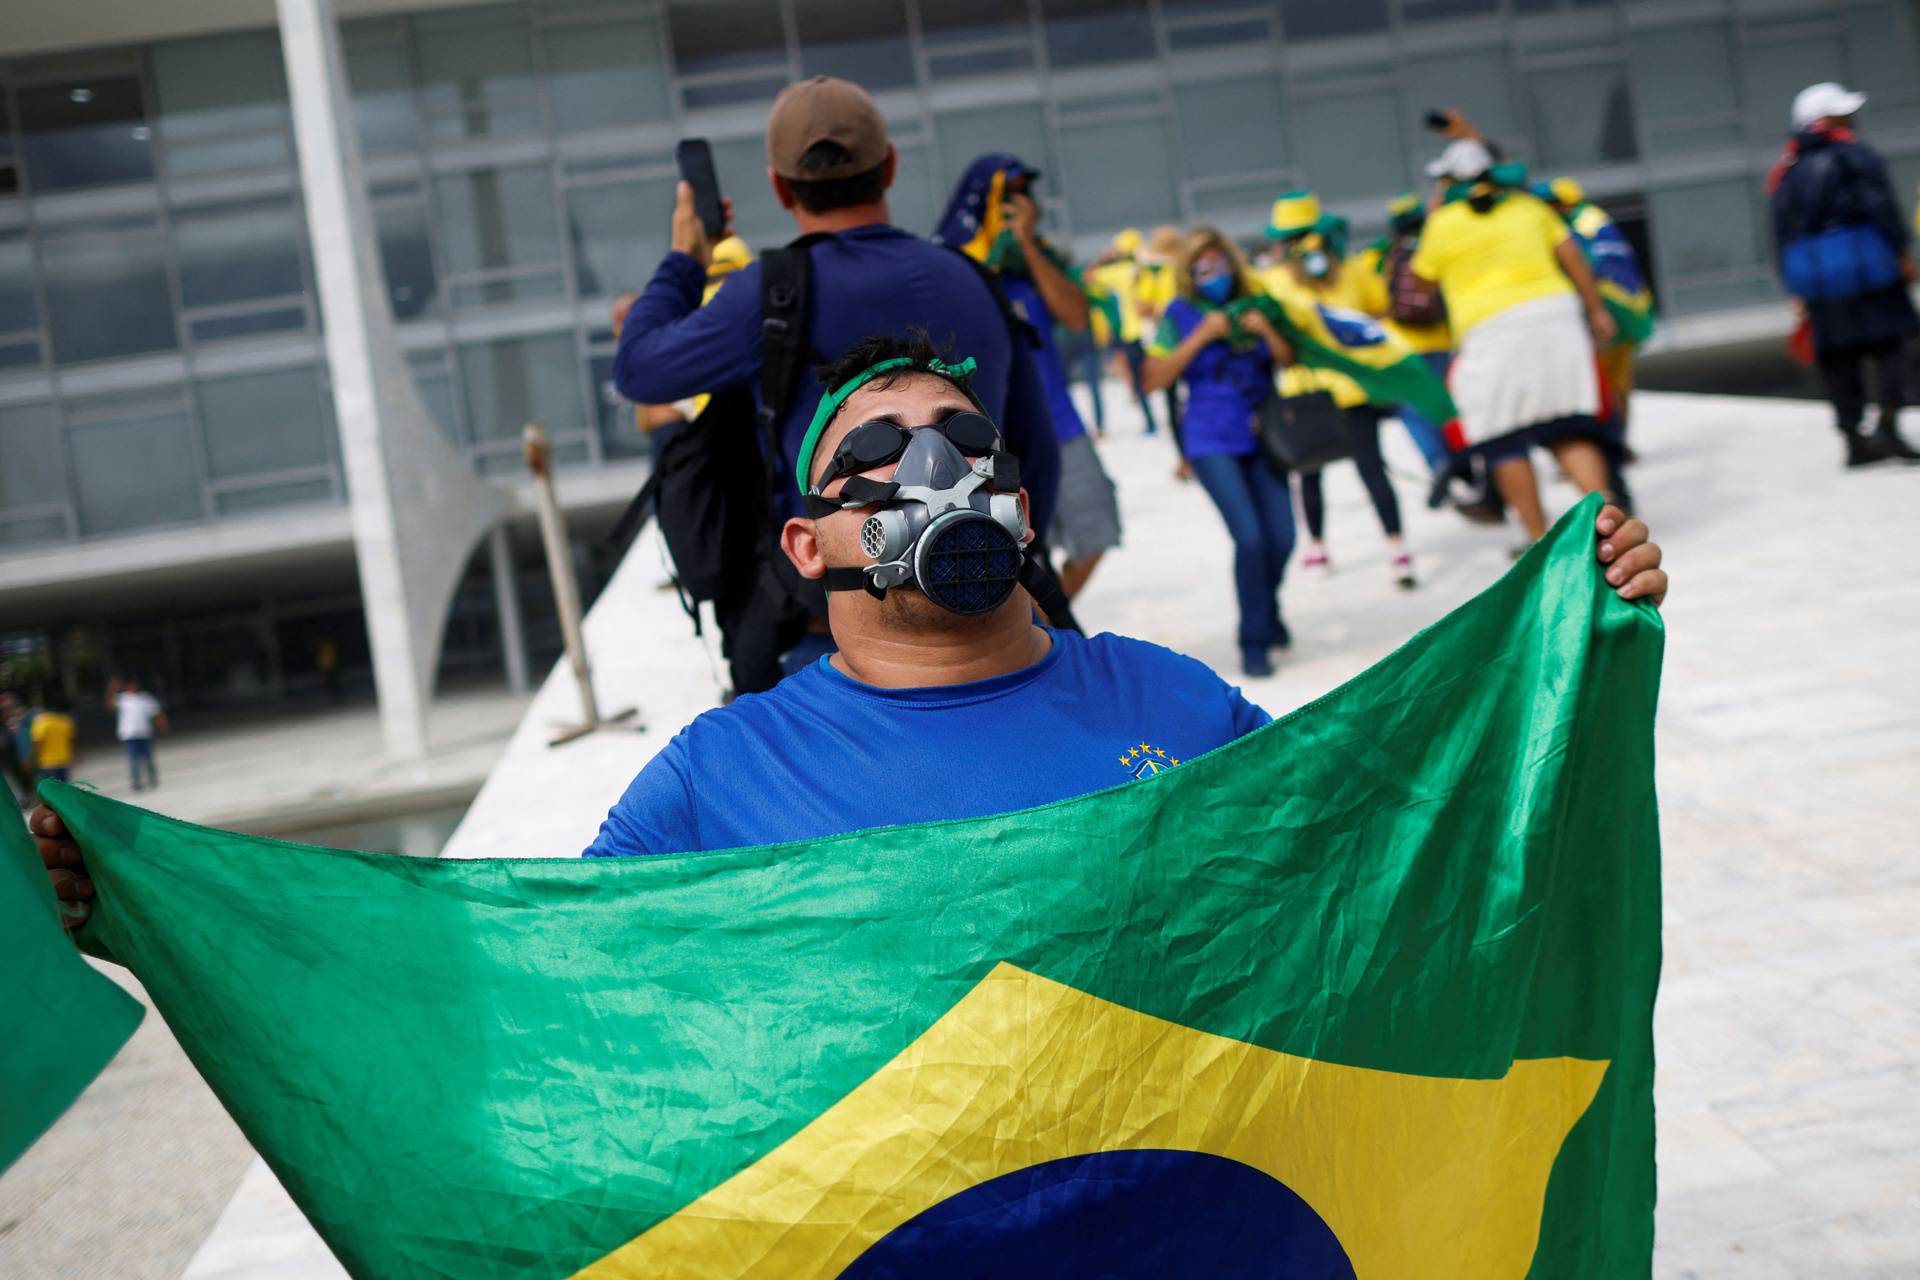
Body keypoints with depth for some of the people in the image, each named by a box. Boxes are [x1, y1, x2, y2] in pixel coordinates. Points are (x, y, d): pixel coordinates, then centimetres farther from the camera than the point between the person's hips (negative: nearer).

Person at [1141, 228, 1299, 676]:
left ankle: (1267, 610, 32)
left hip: (1260, 435, 3)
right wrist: (1202, 336, -16)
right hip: (1211, 442, -3)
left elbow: (1290, 362, 6)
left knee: (1281, 536, 0)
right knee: (1249, 536, -15)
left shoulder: (1253, 304, 5)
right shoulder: (1180, 314, -3)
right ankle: (1255, 641, 1)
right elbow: (1154, 379, -10)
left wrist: (1267, 332, -13)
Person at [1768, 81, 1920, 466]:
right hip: (1864, 261, -5)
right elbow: (1882, 207, -11)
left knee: (1838, 359, 8)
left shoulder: (1787, 171, 14)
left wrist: (1796, 288, 16)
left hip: (1811, 272, 5)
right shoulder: (1854, 154, -2)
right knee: (1888, 345, 0)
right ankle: (1887, 424, -13)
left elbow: (1782, 233, 13)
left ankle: (1853, 438, 9)